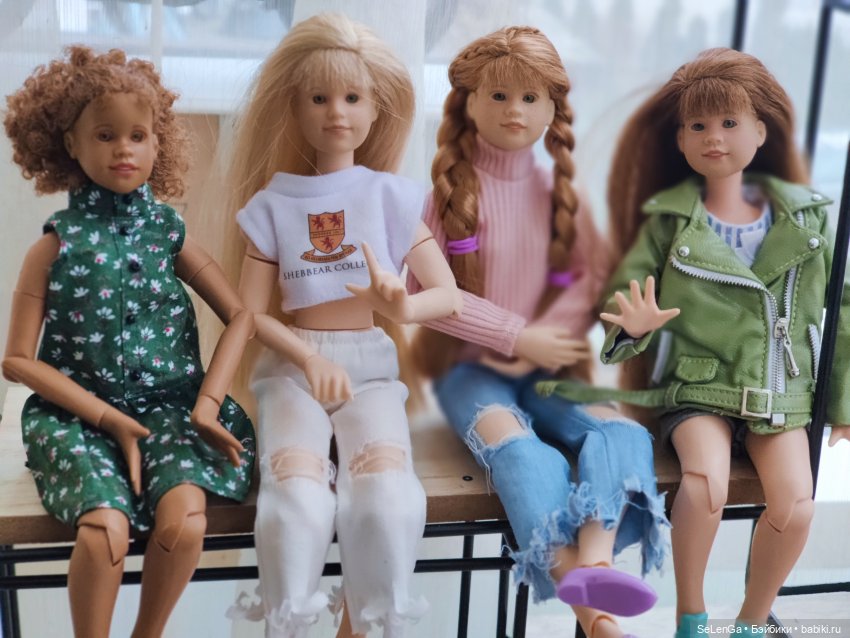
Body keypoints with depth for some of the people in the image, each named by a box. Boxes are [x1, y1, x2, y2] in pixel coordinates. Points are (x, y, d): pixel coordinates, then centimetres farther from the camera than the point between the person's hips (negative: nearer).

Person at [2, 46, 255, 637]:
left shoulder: (169, 233, 5)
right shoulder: (55, 245, -1)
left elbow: (242, 314, 6)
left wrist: (209, 399, -7)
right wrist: (111, 420, -11)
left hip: (168, 405, 2)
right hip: (80, 414, -1)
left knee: (185, 517, -25)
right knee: (105, 530, -28)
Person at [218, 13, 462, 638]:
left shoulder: (391, 196, 6)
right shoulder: (272, 204, 6)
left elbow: (448, 294, 0)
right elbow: (253, 312, 3)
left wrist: (404, 306, -23)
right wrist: (310, 358, -13)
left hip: (371, 360, 0)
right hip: (293, 362, 0)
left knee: (385, 490, -27)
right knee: (297, 495, -27)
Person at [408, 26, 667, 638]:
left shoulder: (559, 192, 8)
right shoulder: (452, 191, -2)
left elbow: (595, 273, 0)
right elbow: (427, 292, -10)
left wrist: (547, 339, -16)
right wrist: (518, 336, -14)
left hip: (545, 365, 4)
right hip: (469, 365, -4)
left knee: (623, 432, -23)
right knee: (516, 445, -33)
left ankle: (594, 562, -44)